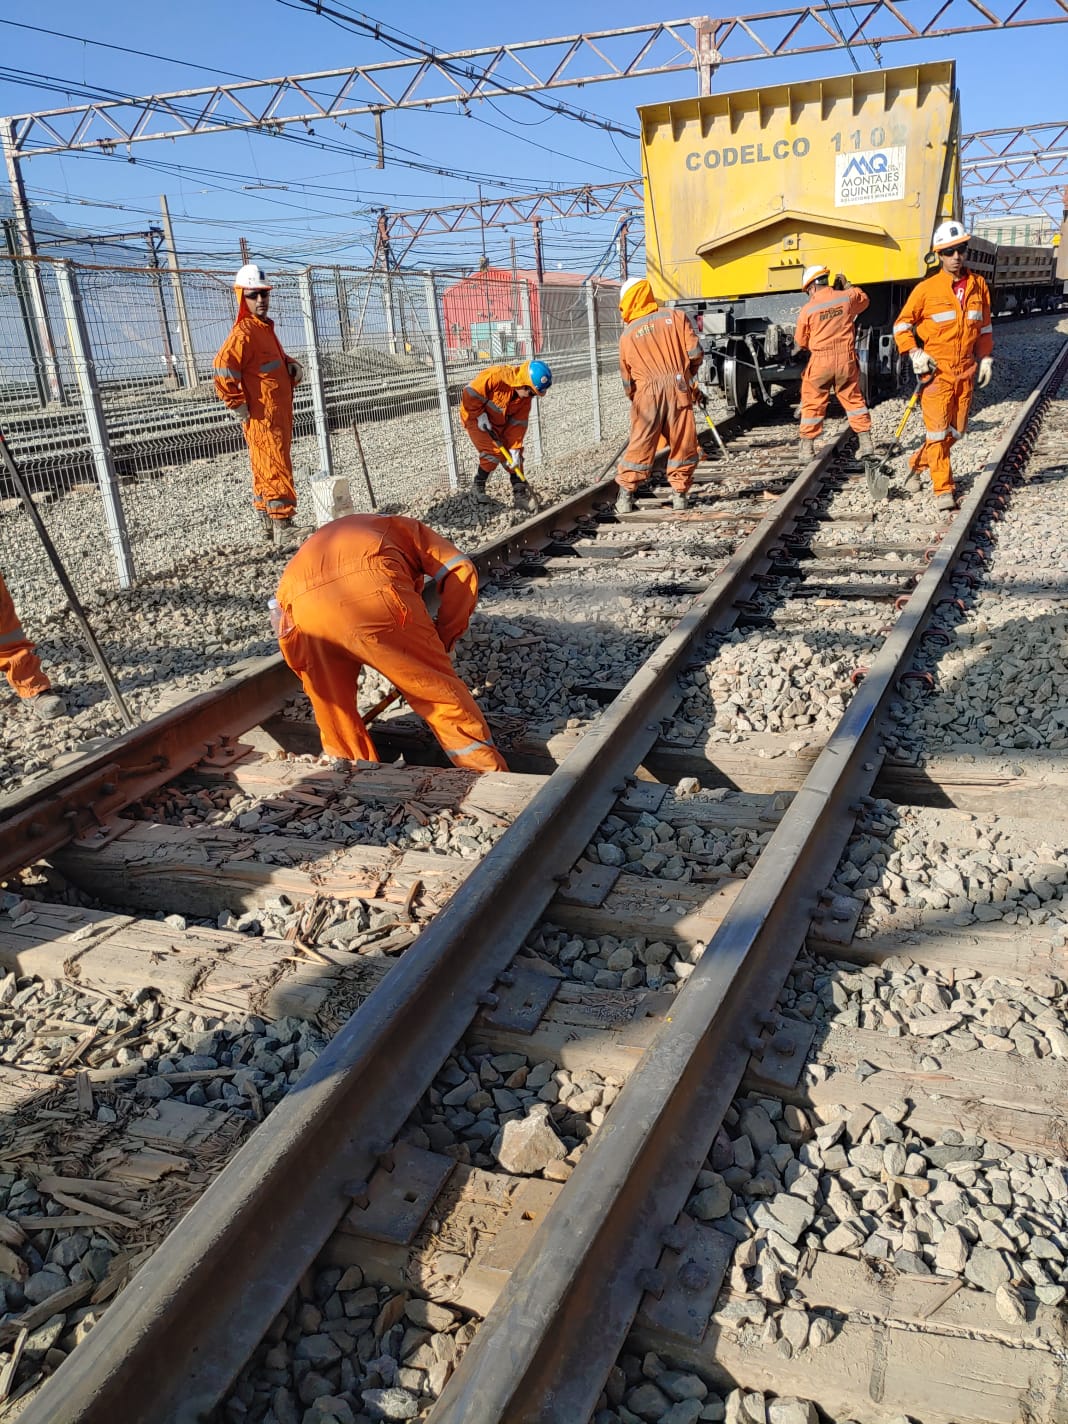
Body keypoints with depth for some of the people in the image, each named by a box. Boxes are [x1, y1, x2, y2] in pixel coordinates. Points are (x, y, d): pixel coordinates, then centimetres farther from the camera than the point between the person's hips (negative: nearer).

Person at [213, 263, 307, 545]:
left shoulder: (266, 327, 17)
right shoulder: (243, 333, -14)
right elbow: (223, 369, -24)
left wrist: (292, 365, 11)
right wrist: (238, 408, -19)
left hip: (279, 413, 9)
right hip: (262, 418, -9)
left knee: (266, 469, 14)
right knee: (276, 468, -11)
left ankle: (268, 522, 22)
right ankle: (281, 525, -10)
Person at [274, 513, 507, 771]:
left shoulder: (320, 541, 46)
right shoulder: (403, 527, 36)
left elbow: (279, 609, 35)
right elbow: (460, 572, 17)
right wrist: (443, 638, 22)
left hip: (301, 605, 3)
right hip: (370, 588, -3)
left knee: (334, 714, 21)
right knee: (438, 689, 10)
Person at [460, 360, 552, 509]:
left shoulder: (525, 397, -11)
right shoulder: (495, 376, -33)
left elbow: (518, 423, -8)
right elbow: (471, 393, -28)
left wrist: (514, 449, -12)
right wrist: (481, 416, -23)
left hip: (500, 423, 7)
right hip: (475, 417, -6)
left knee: (515, 453, -2)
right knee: (493, 452, -19)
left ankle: (519, 492, 5)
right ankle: (478, 488, 0)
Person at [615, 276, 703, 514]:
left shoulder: (627, 334, 8)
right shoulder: (676, 316, 5)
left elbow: (626, 377, 13)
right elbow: (695, 353, 0)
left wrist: (634, 398, 29)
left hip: (646, 393, 1)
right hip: (678, 389, 0)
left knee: (639, 446, 5)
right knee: (683, 445, 9)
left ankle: (625, 496, 4)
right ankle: (680, 494, 12)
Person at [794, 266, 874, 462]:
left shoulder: (808, 309, -7)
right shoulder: (847, 297, 0)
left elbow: (801, 342, 4)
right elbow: (864, 300, 24)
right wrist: (848, 286, 30)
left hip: (821, 361, -3)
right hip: (846, 359, 3)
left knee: (813, 403, 8)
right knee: (854, 399, 14)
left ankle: (807, 448, 9)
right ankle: (865, 442, 15)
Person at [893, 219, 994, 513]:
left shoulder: (978, 285, 6)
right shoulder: (926, 288, -5)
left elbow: (984, 327, 16)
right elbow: (902, 325, 3)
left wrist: (986, 359, 12)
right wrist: (915, 354, -9)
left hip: (966, 372, 4)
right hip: (937, 372, -4)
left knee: (956, 431, 10)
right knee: (938, 431, -6)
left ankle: (920, 463, 31)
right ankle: (943, 488, 0)